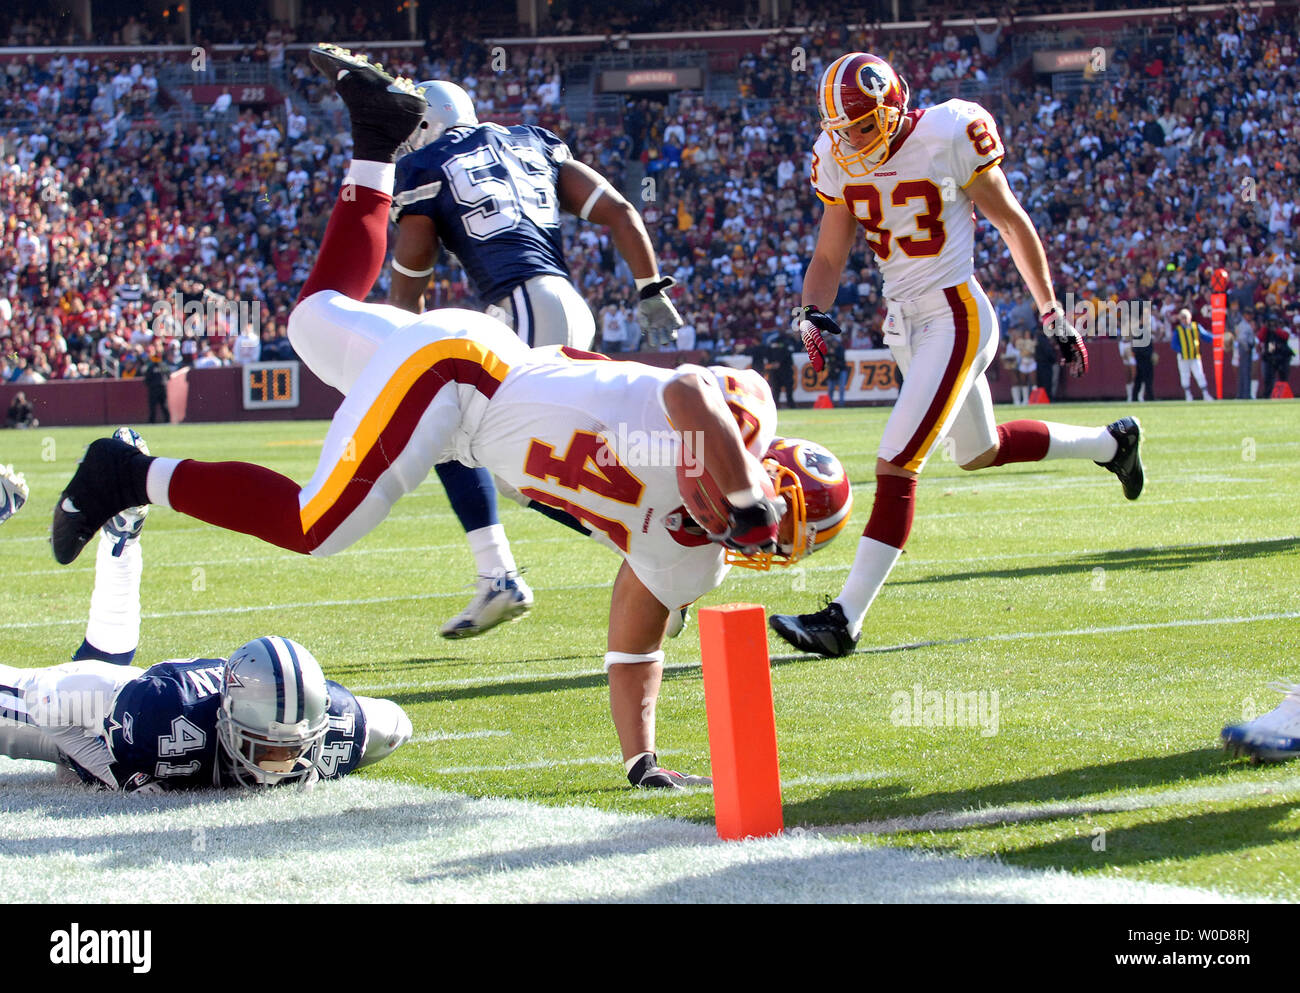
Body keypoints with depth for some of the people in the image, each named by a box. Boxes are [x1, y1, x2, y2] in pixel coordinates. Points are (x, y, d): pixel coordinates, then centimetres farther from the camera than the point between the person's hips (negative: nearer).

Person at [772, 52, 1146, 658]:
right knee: (980, 453, 23)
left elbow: (1013, 225, -4)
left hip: (955, 317, -8)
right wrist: (810, 315, -12)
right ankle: (1111, 443, 47)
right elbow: (829, 257, 9)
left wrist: (1051, 314, 3)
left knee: (896, 465, -16)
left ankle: (846, 619, -16)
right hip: (903, 324, 8)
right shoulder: (840, 161, 1)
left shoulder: (949, 139, -15)